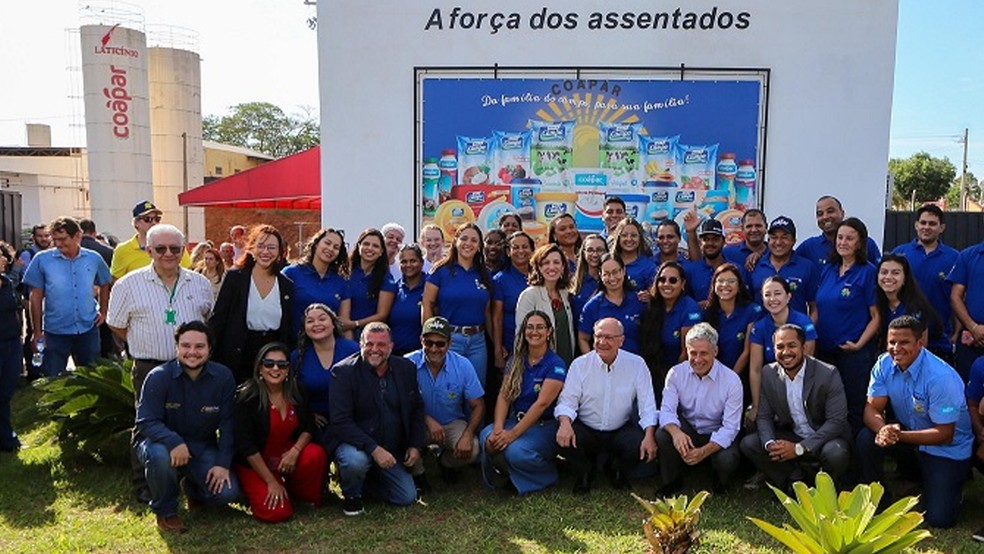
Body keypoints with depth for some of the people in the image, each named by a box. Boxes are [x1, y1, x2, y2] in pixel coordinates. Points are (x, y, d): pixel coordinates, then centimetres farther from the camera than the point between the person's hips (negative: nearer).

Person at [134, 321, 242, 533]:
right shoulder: (159, 377, -14)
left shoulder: (223, 377, -8)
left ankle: (193, 488, 20)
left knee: (228, 491, -18)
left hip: (203, 447, 2)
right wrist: (174, 442, -39)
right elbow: (146, 422, -21)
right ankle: (165, 512, -9)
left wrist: (223, 464, -14)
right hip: (163, 442, -2)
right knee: (159, 455, -38)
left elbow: (227, 424, -5)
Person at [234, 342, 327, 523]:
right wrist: (271, 481, -19)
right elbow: (246, 445, -18)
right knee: (276, 512, -21)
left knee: (316, 455, -27)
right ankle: (257, 490, 13)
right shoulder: (247, 397, -17)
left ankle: (302, 496, 2)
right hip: (255, 463, -4)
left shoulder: (296, 392, -3)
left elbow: (308, 427, 1)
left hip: (286, 453, 4)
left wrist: (295, 450, -21)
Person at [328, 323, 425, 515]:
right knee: (356, 460, -36)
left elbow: (417, 409, 11)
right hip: (356, 445, -4)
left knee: (407, 498, -3)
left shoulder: (406, 368, -1)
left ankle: (365, 480, 22)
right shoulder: (344, 371, -16)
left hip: (392, 450, 5)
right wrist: (374, 449, -29)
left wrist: (416, 445, 0)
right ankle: (351, 495, -1)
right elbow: (340, 422, -22)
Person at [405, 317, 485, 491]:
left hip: (452, 423, 1)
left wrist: (468, 434, -24)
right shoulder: (408, 364, -16)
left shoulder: (463, 365, -12)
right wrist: (428, 420, -26)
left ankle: (445, 463, 14)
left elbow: (478, 405, -7)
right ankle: (417, 473, 0)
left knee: (471, 449, -27)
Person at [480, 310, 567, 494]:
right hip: (516, 419, 4)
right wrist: (498, 429, -17)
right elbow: (504, 396, 0)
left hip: (544, 426, -4)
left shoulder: (555, 365, -9)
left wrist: (513, 434, -25)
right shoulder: (516, 361, 8)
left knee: (515, 450, -31)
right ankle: (504, 473, 2)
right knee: (486, 437, -25)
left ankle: (548, 474, -1)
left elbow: (542, 403, -19)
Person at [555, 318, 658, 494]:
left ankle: (617, 473, 11)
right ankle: (584, 473, 8)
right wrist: (565, 423, -31)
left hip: (621, 431, 1)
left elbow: (647, 406, -8)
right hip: (586, 430, 0)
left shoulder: (636, 364, -4)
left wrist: (649, 436, -24)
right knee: (564, 439, -30)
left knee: (642, 446, -28)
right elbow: (567, 401, -8)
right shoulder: (580, 364, -4)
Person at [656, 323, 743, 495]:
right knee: (662, 435, -29)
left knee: (727, 461, -32)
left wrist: (704, 451, -33)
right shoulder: (676, 373, -11)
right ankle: (672, 481, -2)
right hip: (686, 429, 2)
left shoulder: (731, 380, -17)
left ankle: (720, 482, 8)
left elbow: (730, 427, -18)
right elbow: (667, 410, -15)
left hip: (717, 435, -1)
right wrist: (676, 432, -40)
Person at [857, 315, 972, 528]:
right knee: (866, 439, -25)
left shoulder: (941, 377, -27)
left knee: (939, 519, -12)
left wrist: (898, 436, -35)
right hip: (908, 432, 4)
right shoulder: (884, 365, -12)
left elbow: (944, 435, -24)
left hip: (947, 449, -4)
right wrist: (884, 430, -36)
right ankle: (879, 501, -2)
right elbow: (872, 409, -12)